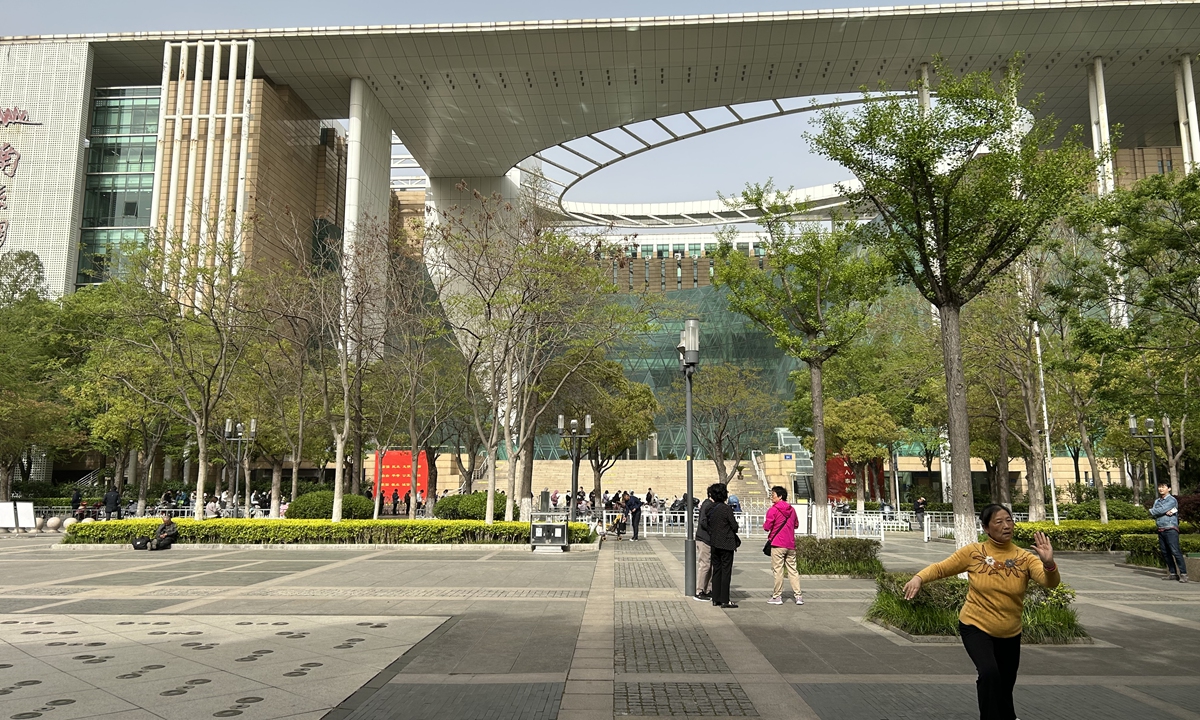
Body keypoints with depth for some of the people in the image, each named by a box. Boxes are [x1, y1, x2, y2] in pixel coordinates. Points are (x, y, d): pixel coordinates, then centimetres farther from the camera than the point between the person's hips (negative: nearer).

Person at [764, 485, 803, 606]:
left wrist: (764, 525, 9)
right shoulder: (792, 509, 8)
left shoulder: (773, 510, -10)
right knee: (792, 570, 9)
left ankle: (777, 597, 3)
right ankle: (798, 596, 5)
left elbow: (767, 527, -12)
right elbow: (796, 524, 19)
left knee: (778, 570, 0)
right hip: (791, 544, 5)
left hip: (777, 544, -5)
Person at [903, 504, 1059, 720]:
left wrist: (1048, 563, -44)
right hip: (975, 627, -2)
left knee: (1005, 686, 19)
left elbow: (1050, 582, -22)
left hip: (1010, 634, 3)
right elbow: (940, 568, -5)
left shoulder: (1024, 557, -9)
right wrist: (919, 578, -24)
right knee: (989, 673, -28)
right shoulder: (973, 552, -11)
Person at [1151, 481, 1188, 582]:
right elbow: (1153, 515, 5)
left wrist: (1152, 511, 3)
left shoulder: (1172, 500, -4)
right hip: (1161, 530, 7)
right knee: (1165, 553, 7)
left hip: (1170, 529, -7)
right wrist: (1165, 512, -11)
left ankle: (1183, 574, -8)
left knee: (1175, 552, -11)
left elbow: (1161, 510, -16)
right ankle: (1173, 573, 13)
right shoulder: (1157, 501, 17)